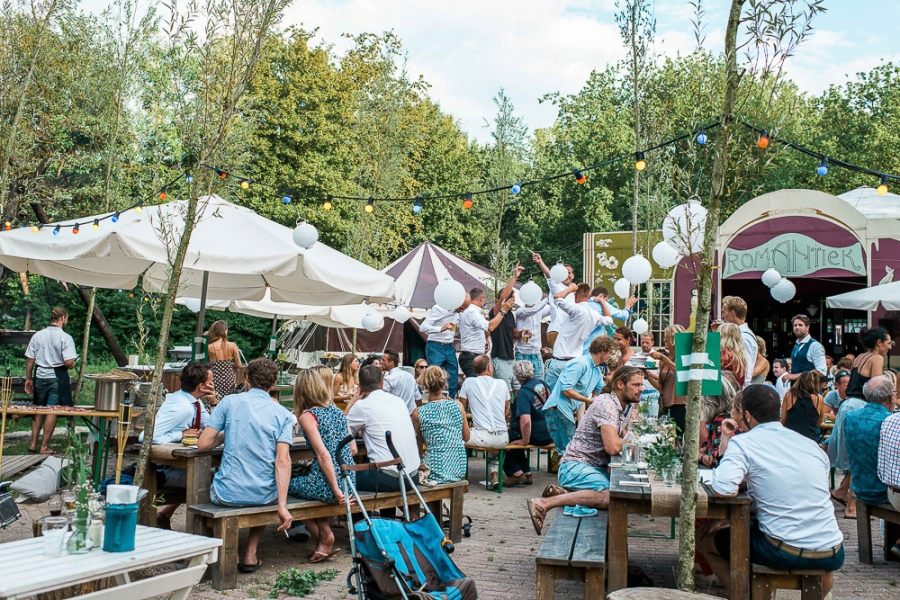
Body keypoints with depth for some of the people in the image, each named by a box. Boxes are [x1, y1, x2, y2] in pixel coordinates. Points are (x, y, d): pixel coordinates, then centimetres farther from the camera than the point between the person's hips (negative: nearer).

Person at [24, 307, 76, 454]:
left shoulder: (37, 335, 1)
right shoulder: (65, 338, -12)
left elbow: (29, 360, 4)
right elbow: (68, 362, -19)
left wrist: (28, 379, 12)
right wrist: (72, 366, 4)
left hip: (40, 376, 5)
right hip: (57, 377, -4)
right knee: (52, 412, 4)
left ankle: (33, 444, 20)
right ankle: (44, 447, 9)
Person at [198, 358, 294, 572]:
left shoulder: (229, 402, -1)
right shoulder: (283, 414, 1)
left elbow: (203, 444, -2)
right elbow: (282, 460, -10)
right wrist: (282, 505, -13)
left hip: (227, 494, -1)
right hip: (265, 497, 1)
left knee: (207, 482, 34)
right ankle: (251, 554, 26)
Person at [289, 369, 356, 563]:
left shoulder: (307, 416, -9)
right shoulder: (336, 410, 10)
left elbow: (323, 455, -17)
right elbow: (353, 449, 11)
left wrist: (336, 490, -14)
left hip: (327, 483, -7)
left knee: (287, 484, 18)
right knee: (303, 480, 29)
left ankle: (324, 536, 12)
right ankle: (324, 534, 22)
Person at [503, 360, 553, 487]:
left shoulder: (523, 393, -22)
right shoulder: (542, 384, 2)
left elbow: (525, 421, -31)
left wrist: (525, 441, -17)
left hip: (536, 437, -8)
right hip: (549, 434, 8)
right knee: (515, 435, 31)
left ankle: (516, 473, 4)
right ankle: (526, 473, 30)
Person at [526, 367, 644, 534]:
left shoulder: (628, 406, 13)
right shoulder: (606, 405, -17)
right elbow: (613, 447, -27)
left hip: (598, 468, 10)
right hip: (576, 465, -10)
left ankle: (565, 492, -1)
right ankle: (545, 503, -22)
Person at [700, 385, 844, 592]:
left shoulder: (743, 442, -7)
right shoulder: (811, 444, 10)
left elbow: (723, 489, -19)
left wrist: (743, 481, 5)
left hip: (786, 552, -5)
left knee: (707, 540, 17)